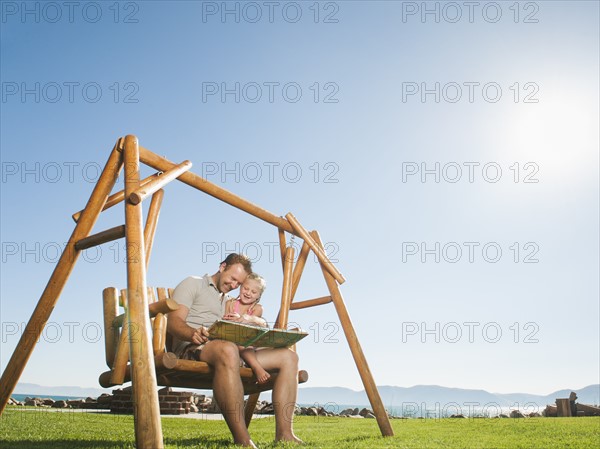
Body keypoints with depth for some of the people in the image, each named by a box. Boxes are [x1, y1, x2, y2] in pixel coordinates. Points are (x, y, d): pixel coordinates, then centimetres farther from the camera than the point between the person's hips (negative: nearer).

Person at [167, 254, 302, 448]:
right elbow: (173, 322, -6)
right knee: (227, 350, -43)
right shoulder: (193, 284, 10)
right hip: (192, 350, -7)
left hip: (232, 353, 8)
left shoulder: (229, 302, 31)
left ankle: (284, 433, -16)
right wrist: (193, 334, -29)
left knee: (288, 356, -6)